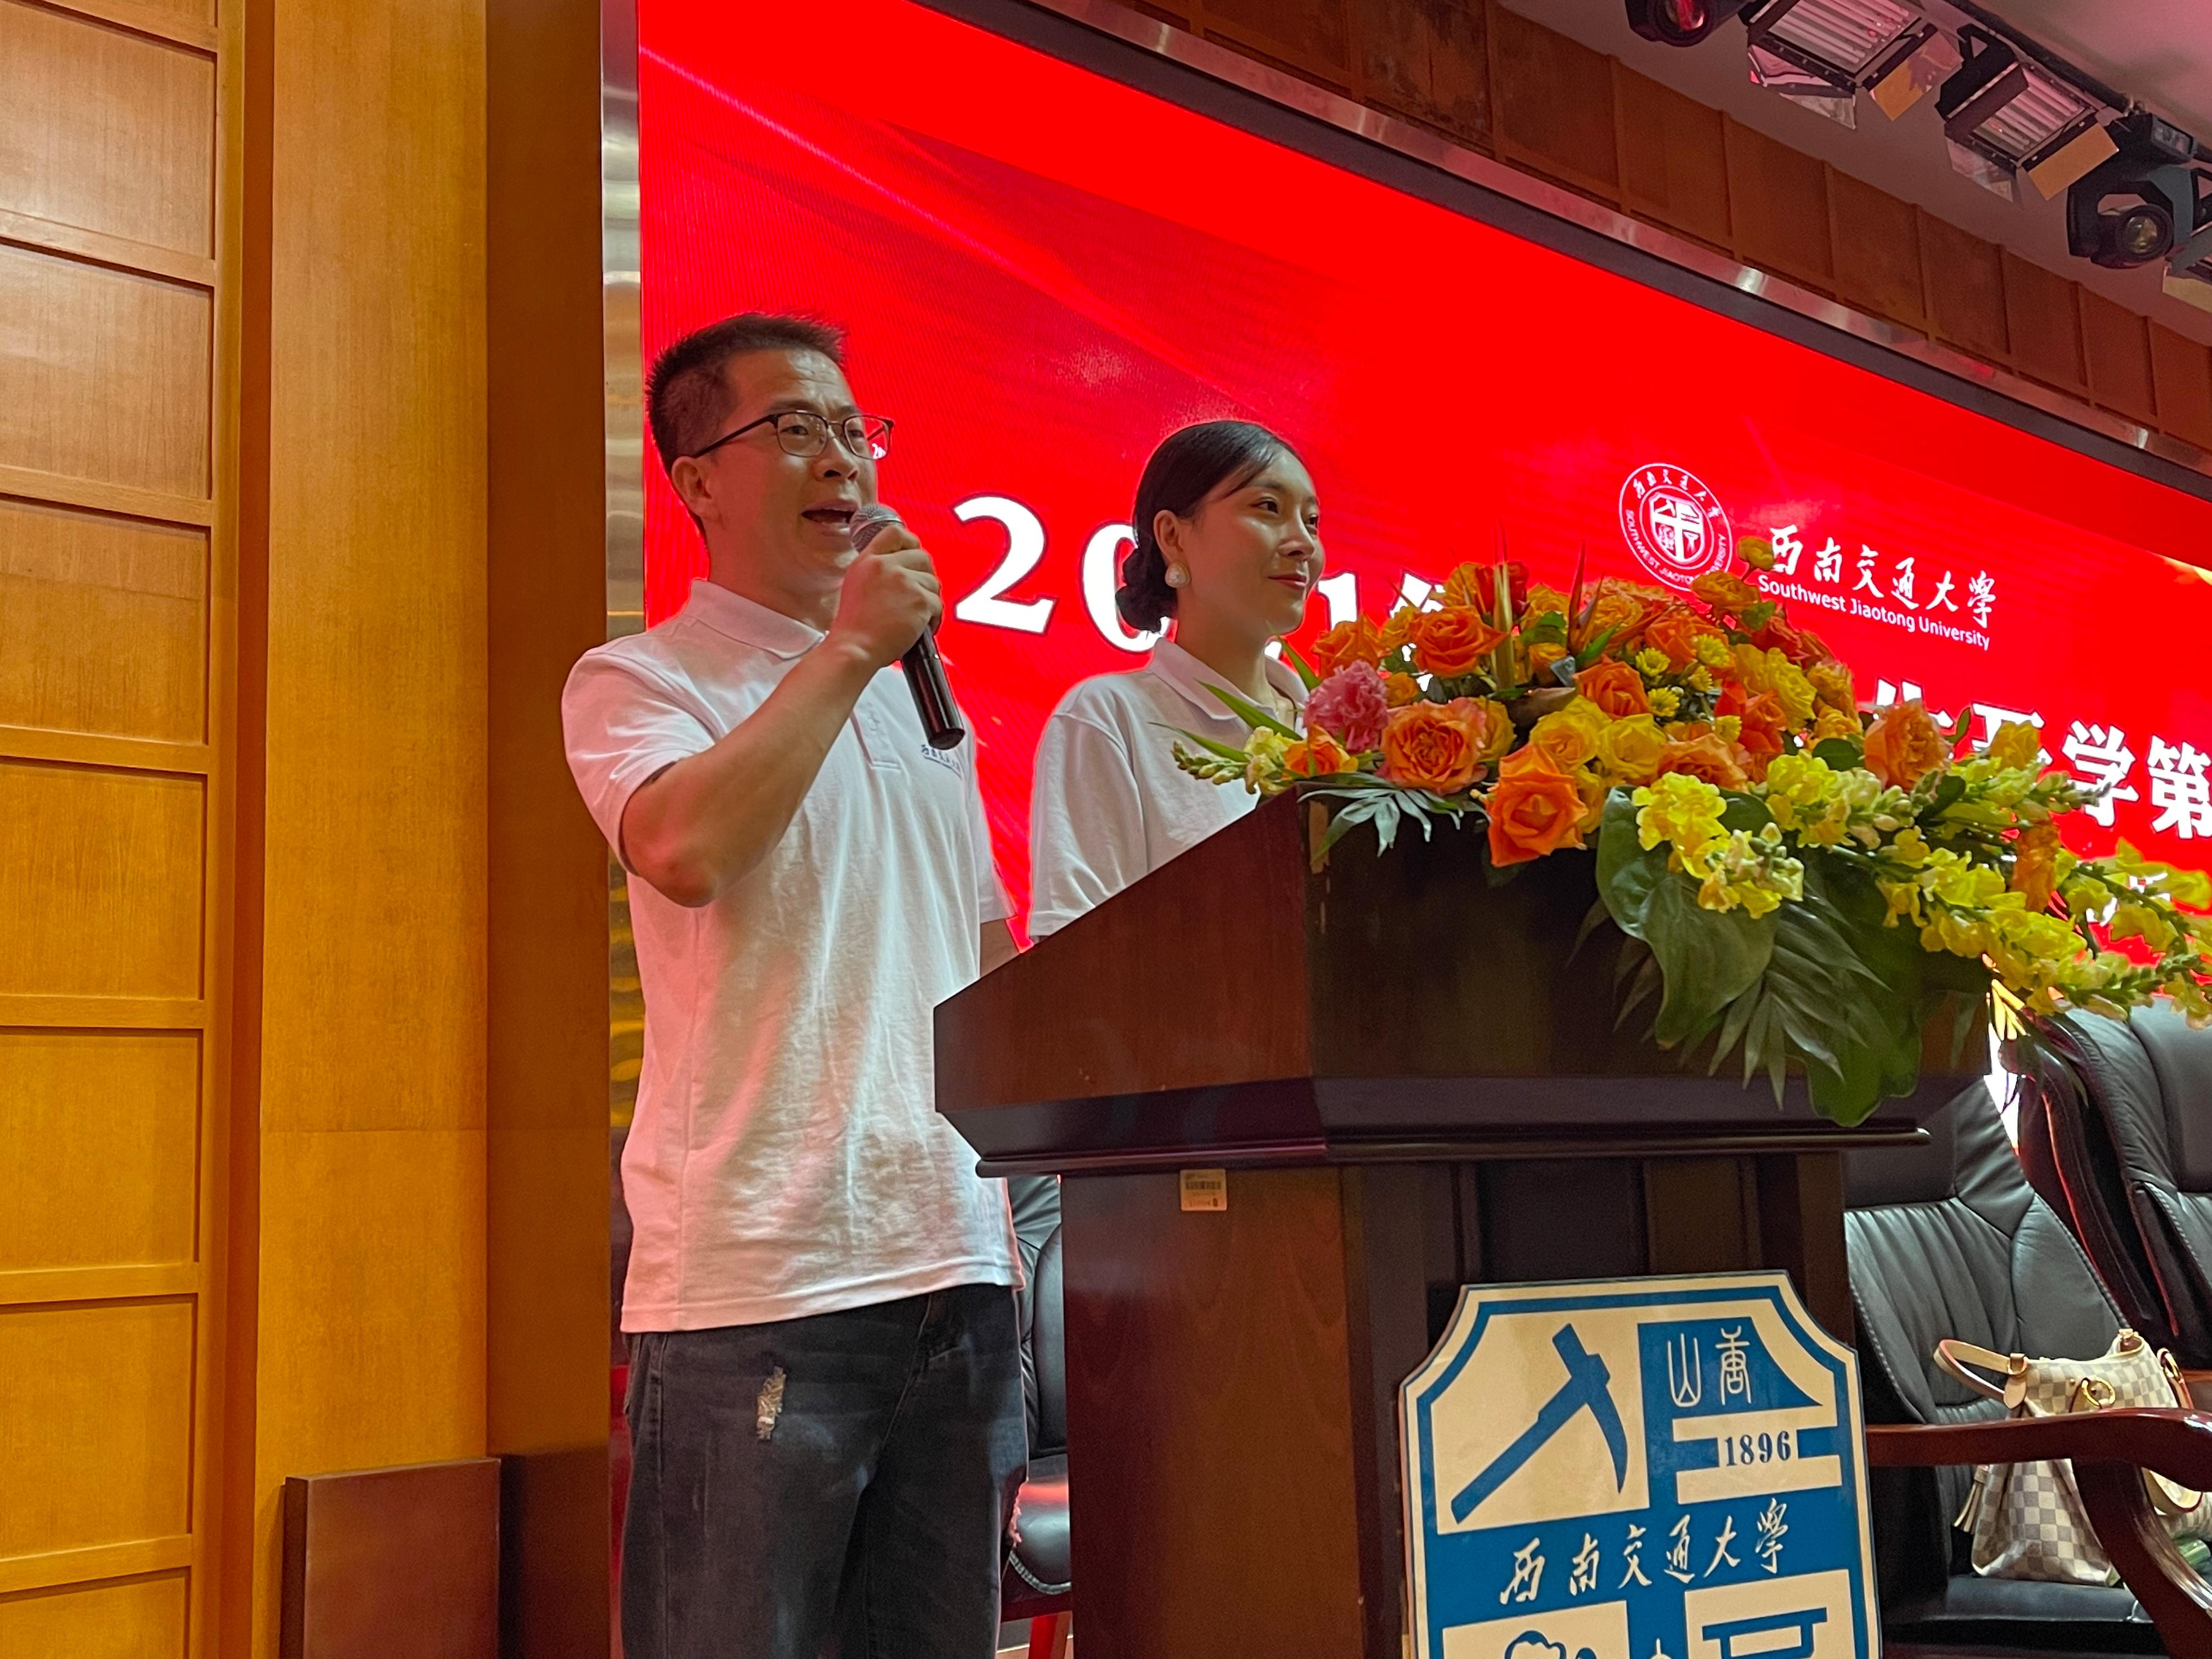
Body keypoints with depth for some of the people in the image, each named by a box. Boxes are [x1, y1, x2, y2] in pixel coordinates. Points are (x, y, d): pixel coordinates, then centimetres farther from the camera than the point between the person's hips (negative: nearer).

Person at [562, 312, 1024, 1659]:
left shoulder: (921, 694, 19)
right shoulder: (639, 679, 1)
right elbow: (685, 850, -22)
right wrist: (848, 646, -11)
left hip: (955, 1264, 6)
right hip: (755, 1280, -6)